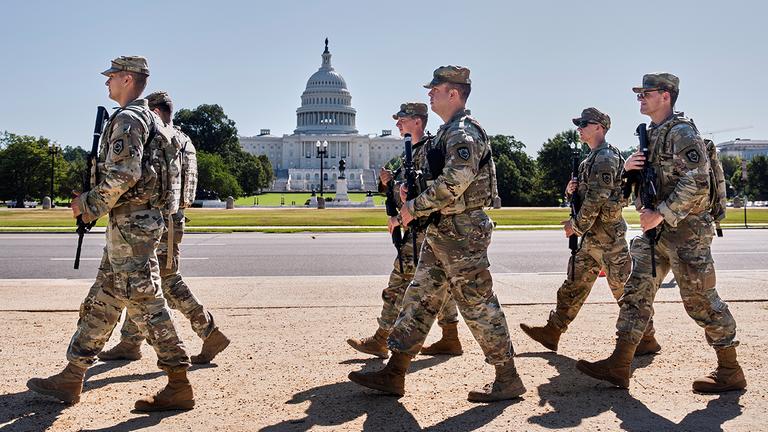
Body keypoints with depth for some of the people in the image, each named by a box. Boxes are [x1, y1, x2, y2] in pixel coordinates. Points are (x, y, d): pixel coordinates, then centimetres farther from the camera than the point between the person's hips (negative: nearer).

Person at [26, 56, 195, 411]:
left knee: (145, 304, -7)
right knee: (100, 302, 13)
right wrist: (94, 203, 19)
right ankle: (71, 378, 22)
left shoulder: (127, 119, -13)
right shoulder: (149, 119, 19)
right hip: (132, 224, 10)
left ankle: (179, 387, -2)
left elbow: (122, 175, -24)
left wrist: (88, 204, -10)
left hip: (131, 224, -10)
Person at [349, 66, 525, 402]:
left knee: (478, 305, -2)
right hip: (442, 232, 10)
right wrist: (415, 209, 12)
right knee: (420, 298, 11)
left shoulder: (464, 133, -16)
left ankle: (508, 380, 10)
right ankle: (393, 375, 17)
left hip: (462, 232, -10)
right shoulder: (449, 131, 17)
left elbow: (453, 184, -27)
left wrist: (415, 207, -17)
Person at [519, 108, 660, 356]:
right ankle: (552, 332, 19)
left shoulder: (605, 158, -15)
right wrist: (572, 190, 1)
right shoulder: (593, 158, 16)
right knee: (574, 284, 12)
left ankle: (647, 340, 10)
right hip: (592, 236, 10)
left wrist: (577, 226, -12)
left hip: (608, 235, -10)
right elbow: (585, 194, 22)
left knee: (624, 289, -2)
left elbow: (596, 200, -21)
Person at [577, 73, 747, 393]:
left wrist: (660, 214, -22)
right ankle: (619, 366, 8)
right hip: (657, 231, 9)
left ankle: (730, 371, 13)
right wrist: (628, 167, 0)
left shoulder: (681, 132, -12)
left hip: (685, 230, -9)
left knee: (700, 300, -2)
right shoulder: (651, 134, 16)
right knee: (636, 292, 5)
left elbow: (697, 183, -22)